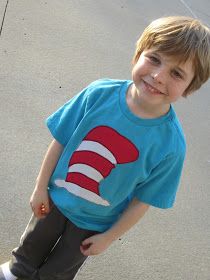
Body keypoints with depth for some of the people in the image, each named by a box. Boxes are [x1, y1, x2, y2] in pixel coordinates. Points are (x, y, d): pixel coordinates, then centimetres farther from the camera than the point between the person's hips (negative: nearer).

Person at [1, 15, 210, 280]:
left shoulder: (171, 144, -29)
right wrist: (40, 188, -5)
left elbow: (143, 199, -16)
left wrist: (108, 237, -7)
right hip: (56, 197, 2)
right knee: (33, 245, 31)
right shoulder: (100, 93, -26)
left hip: (94, 223, -1)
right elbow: (60, 141, -13)